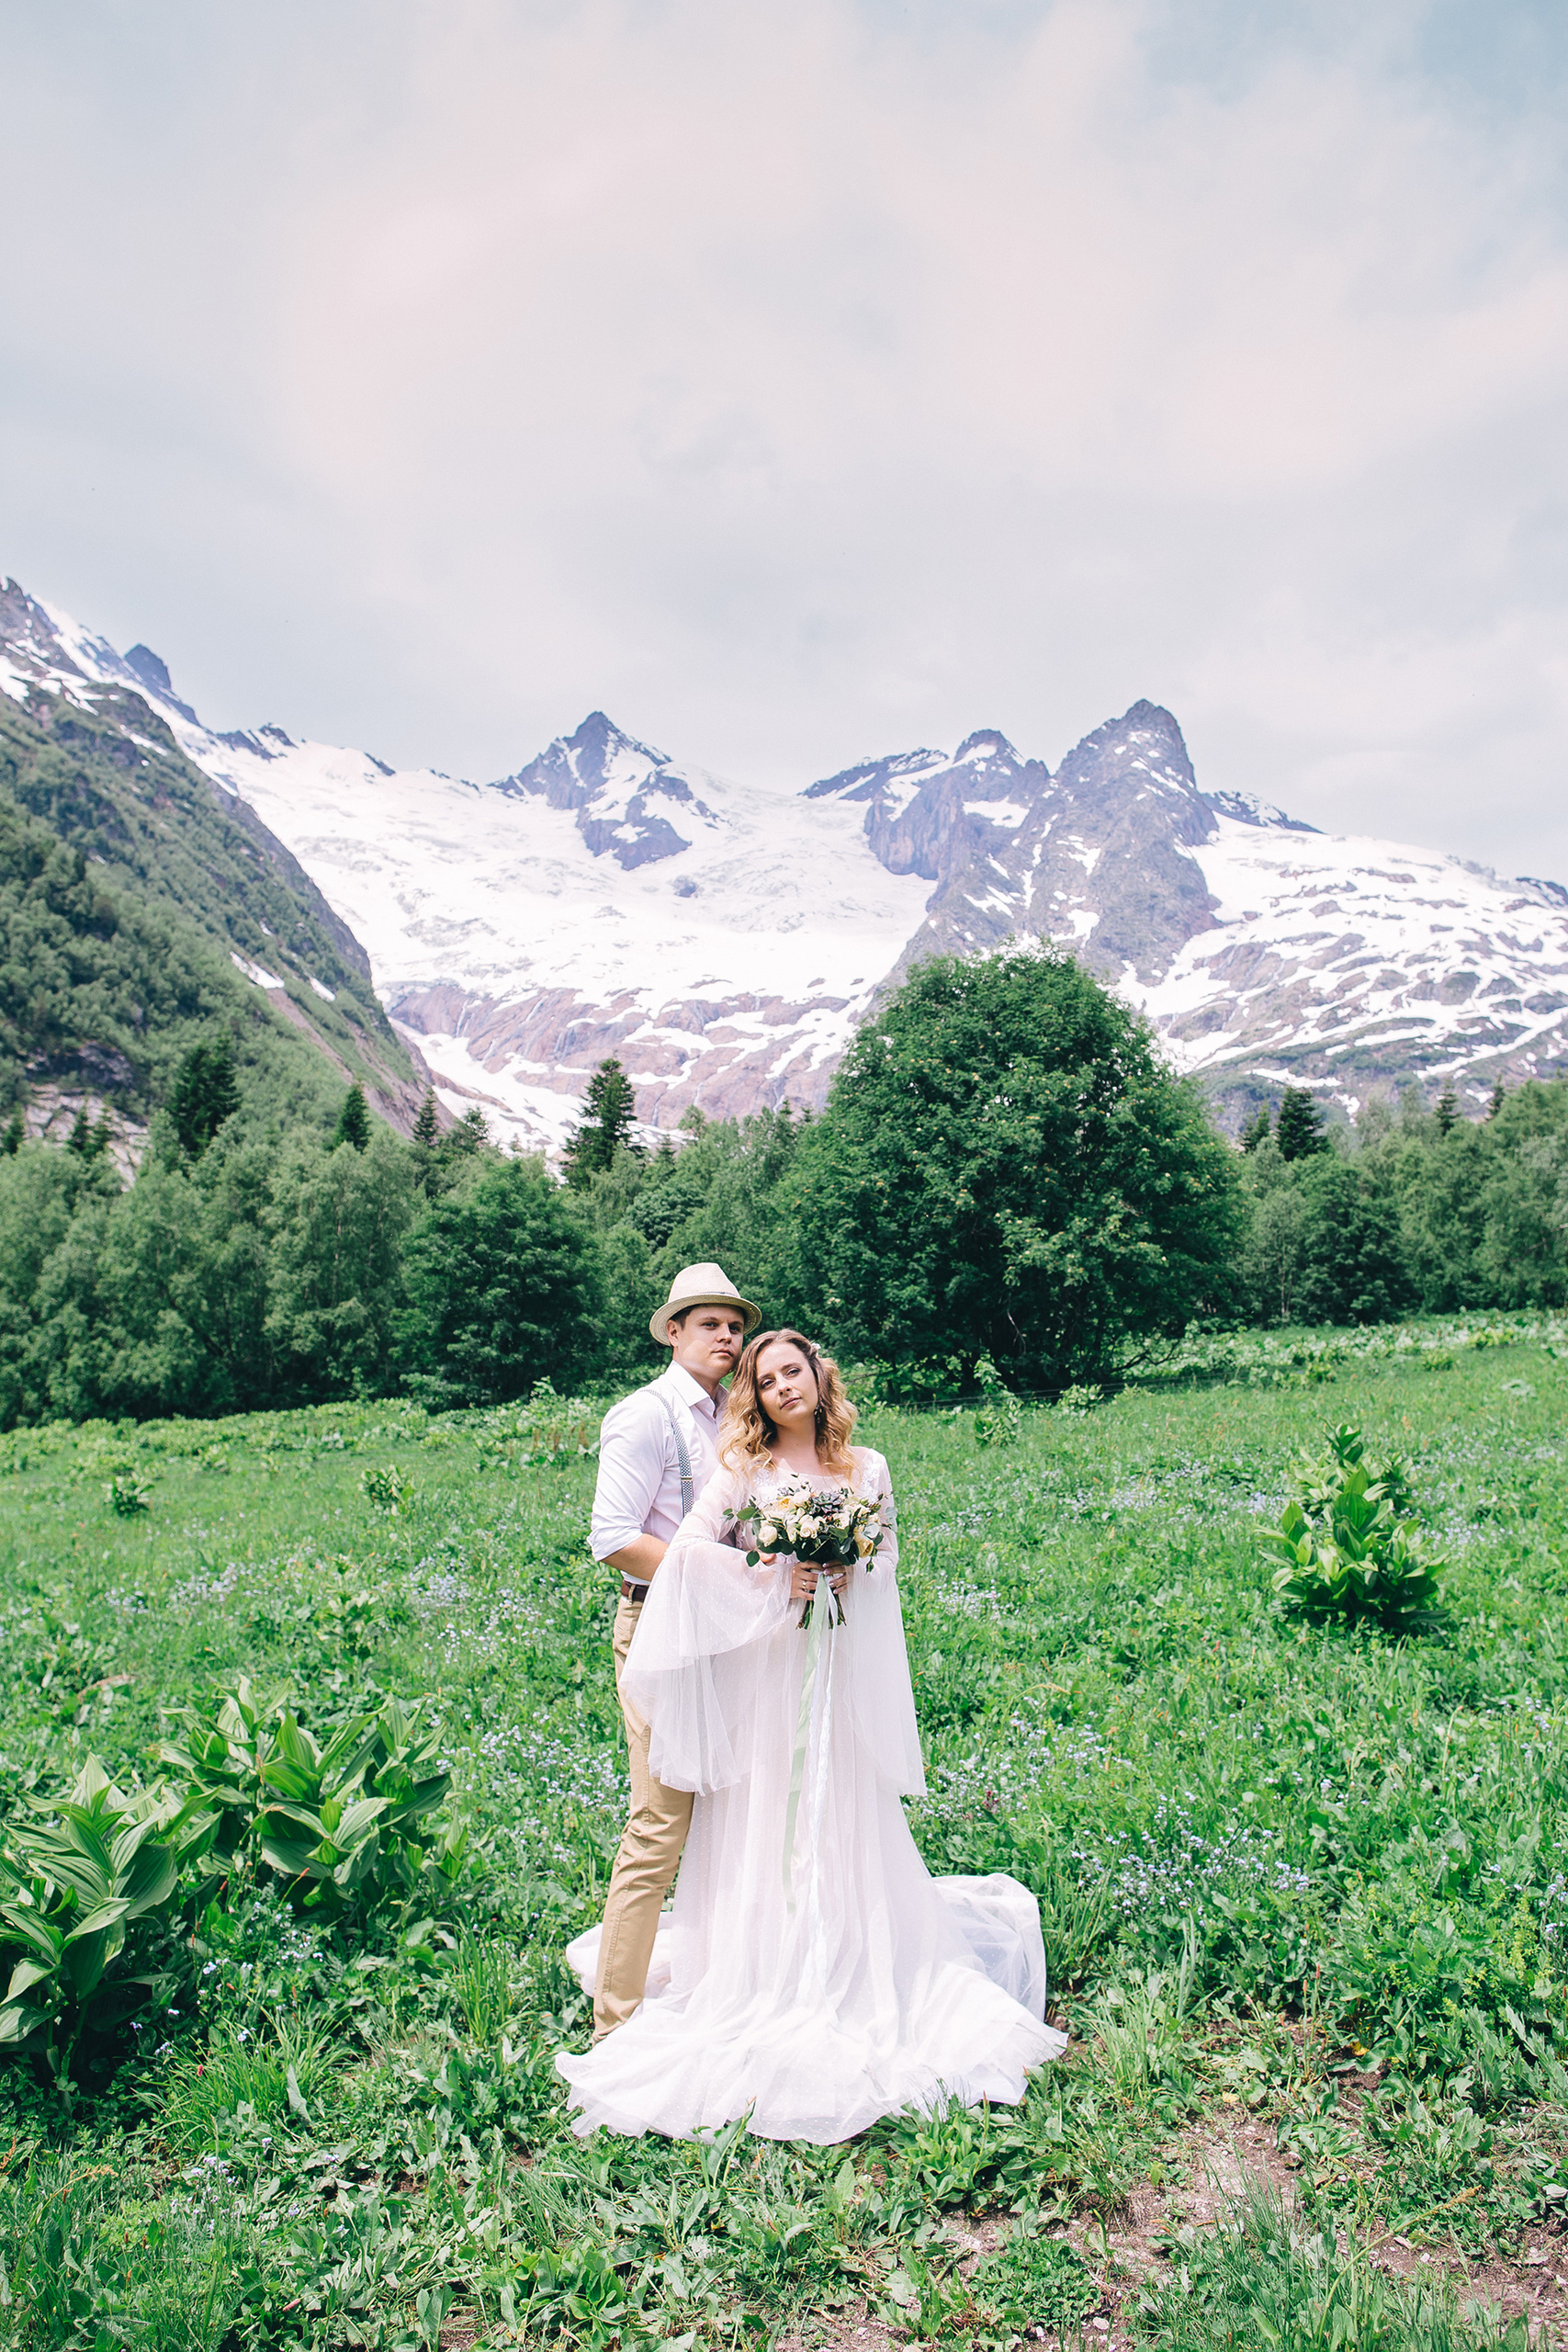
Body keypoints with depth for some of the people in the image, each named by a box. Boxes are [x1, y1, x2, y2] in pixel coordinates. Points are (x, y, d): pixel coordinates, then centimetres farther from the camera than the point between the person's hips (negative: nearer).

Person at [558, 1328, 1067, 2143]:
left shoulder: (867, 1467, 7)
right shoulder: (744, 1468, 0)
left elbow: (887, 1558, 8)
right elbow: (691, 1544, -12)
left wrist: (842, 1569, -11)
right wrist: (767, 1578, -18)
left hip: (841, 1667, 2)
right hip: (761, 1664, -2)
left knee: (844, 1816, 7)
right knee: (761, 1819, 1)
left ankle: (854, 1978, 22)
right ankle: (761, 1977, 13)